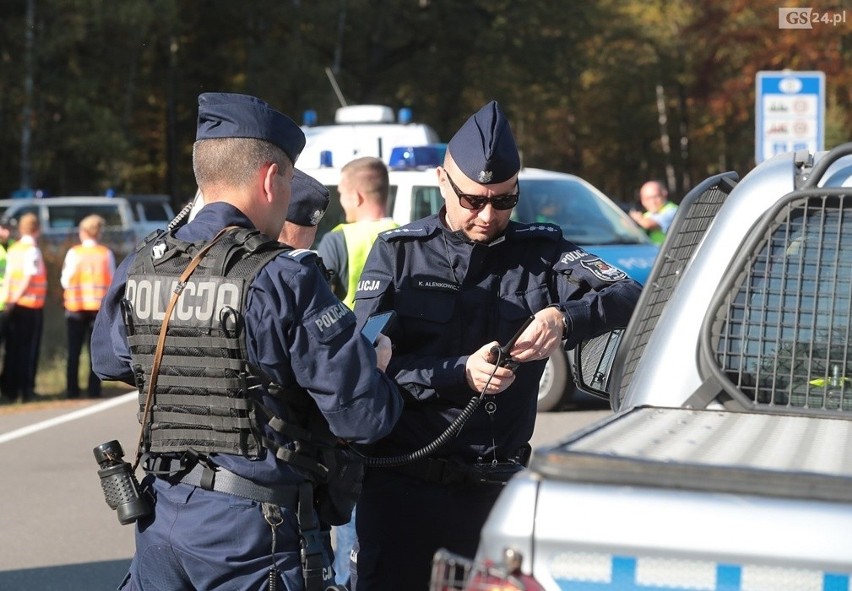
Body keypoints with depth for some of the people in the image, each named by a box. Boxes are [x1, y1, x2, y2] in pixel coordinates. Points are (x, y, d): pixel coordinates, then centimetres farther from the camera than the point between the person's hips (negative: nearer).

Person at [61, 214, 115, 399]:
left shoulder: (73, 253, -4)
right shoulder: (106, 253, -2)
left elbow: (65, 280, -3)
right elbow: (112, 281, 0)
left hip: (76, 306, 0)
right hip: (99, 306, 0)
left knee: (74, 351, 6)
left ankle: (72, 389, 4)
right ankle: (94, 388, -1)